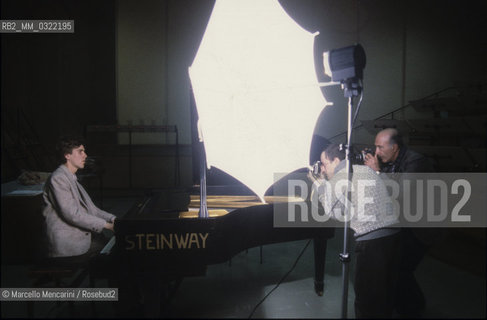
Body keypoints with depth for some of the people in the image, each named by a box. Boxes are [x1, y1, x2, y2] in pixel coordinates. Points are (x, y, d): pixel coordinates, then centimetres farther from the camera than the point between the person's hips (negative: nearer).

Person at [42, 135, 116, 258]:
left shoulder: (73, 180, 20)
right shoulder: (58, 179, -11)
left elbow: (91, 209, 18)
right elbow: (72, 214, -19)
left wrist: (113, 219, 3)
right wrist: (106, 225, -17)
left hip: (82, 241, 9)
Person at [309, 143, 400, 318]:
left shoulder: (337, 180, -4)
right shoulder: (368, 170, 17)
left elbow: (331, 211, 9)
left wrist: (319, 184, 16)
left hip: (370, 240, -8)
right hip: (393, 233, 8)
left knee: (366, 296, 3)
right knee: (386, 292, 20)